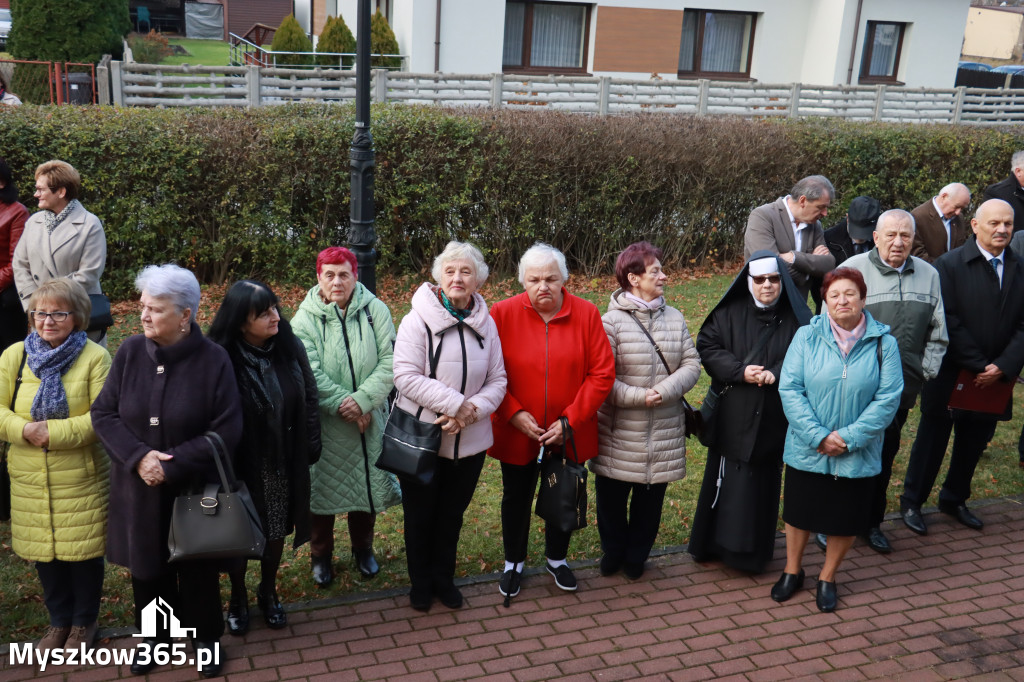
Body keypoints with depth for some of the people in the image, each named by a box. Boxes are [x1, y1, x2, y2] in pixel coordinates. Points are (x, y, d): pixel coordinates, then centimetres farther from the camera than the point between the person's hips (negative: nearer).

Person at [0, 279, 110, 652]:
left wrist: (54, 432, -21)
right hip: (30, 480, 3)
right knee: (44, 552, 15)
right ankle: (60, 620, 36)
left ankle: (84, 621, 31)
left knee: (84, 552, 8)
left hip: (82, 479, -3)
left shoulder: (95, 357, -7)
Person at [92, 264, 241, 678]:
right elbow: (103, 413, -2)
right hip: (138, 489, 3)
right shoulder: (130, 352, -7)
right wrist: (138, 456, -18)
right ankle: (155, 636, 41)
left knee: (197, 568, 14)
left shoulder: (213, 359, -15)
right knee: (146, 565, 17)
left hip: (193, 489, -2)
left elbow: (226, 431, -14)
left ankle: (205, 637, 37)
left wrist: (171, 465, -18)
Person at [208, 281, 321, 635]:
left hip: (284, 465, 3)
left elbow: (310, 397, 1)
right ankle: (237, 599, 41)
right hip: (242, 466, -3)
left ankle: (268, 594, 44)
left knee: (276, 531, 19)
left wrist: (311, 446, 2)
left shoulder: (290, 347, -9)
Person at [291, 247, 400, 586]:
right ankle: (320, 555, 32)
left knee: (367, 486, 15)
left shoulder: (375, 310, -5)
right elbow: (311, 373, -13)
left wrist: (363, 400, -20)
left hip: (368, 421, 1)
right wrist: (342, 403, -20)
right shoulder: (306, 318, -7)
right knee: (322, 489, 10)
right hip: (323, 422, -1)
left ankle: (363, 549, 39)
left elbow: (389, 363, -10)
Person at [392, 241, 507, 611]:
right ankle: (420, 582, 34)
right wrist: (457, 403, -24)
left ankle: (444, 578, 38)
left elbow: (497, 380, 2)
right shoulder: (419, 320, -12)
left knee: (452, 514, 18)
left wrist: (471, 413, -17)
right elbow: (406, 376, -19)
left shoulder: (485, 323, 2)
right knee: (420, 515, 13)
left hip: (469, 440, 3)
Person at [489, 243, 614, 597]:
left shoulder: (587, 314, -9)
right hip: (516, 432, -1)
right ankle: (513, 563, 39)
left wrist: (570, 420, -14)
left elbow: (602, 374, -9)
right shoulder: (503, 313, -11)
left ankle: (557, 559, 44)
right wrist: (514, 413, -18)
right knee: (516, 498, 16)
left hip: (569, 433, 1)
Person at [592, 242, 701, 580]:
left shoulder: (674, 317, 3)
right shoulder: (612, 320, -12)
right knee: (612, 495, 11)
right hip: (619, 432, -3)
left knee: (651, 497, 15)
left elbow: (691, 364, -1)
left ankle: (636, 556, 36)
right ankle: (613, 552, 36)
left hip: (664, 432, 4)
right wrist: (638, 397, -21)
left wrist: (665, 390, -17)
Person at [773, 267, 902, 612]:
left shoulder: (883, 343, -6)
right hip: (806, 451, 0)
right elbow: (790, 389, -10)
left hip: (858, 454, 0)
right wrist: (818, 436, -18)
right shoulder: (807, 337, -7)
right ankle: (792, 571, 38)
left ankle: (827, 578, 36)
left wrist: (849, 438, -17)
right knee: (799, 513, 14)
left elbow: (888, 399, -10)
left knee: (846, 519, 13)